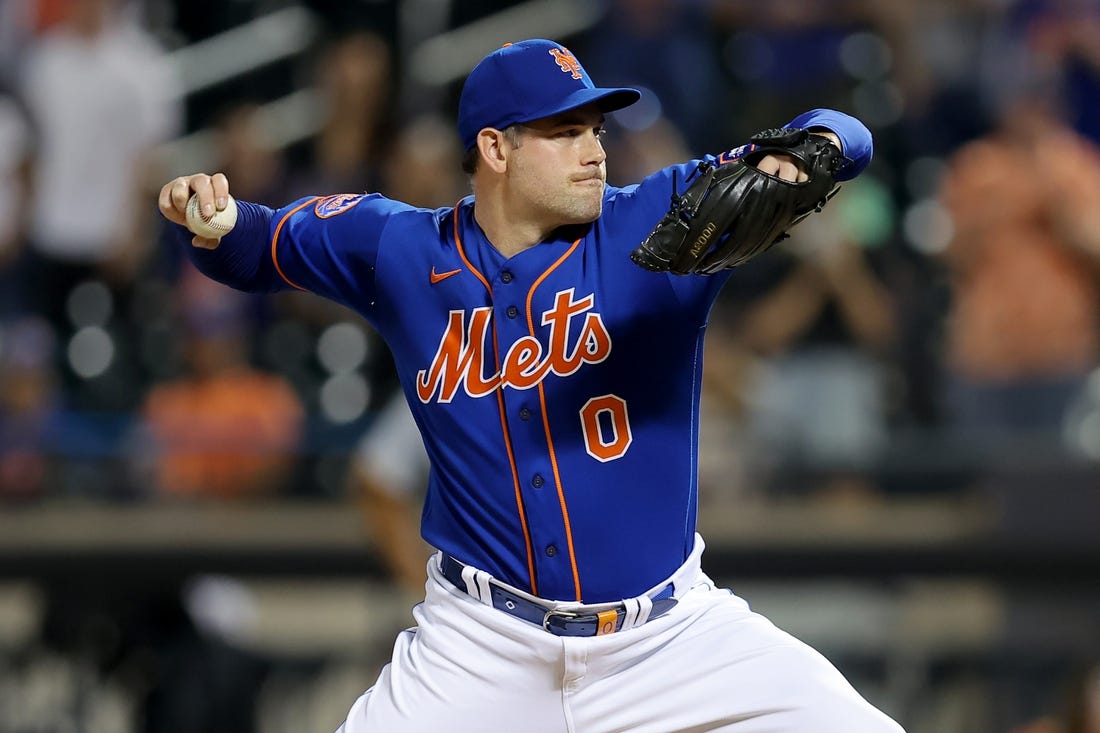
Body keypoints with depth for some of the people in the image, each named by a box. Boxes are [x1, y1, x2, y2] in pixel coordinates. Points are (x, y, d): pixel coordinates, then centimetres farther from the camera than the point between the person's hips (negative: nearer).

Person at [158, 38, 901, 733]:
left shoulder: (659, 222, -6)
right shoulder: (398, 249, 0)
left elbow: (839, 140, -10)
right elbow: (255, 248, 14)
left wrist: (801, 157, -33)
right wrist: (212, 219, -8)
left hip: (671, 633, 0)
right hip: (483, 643, 0)